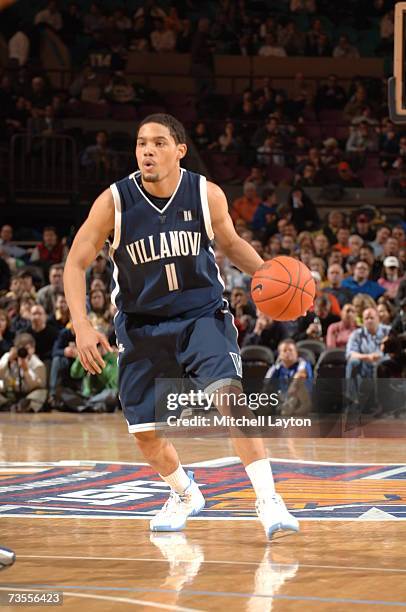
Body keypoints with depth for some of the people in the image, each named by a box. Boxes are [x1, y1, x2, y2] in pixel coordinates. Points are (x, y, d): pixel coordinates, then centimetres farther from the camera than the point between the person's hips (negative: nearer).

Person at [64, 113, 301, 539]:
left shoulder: (207, 194, -10)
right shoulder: (114, 202, -14)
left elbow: (230, 243, 10)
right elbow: (76, 264, -7)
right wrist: (81, 326, -20)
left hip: (202, 314, -1)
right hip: (141, 324, 1)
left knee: (230, 395, -26)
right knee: (144, 431, 5)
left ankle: (268, 499, -23)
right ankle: (184, 495, 35)